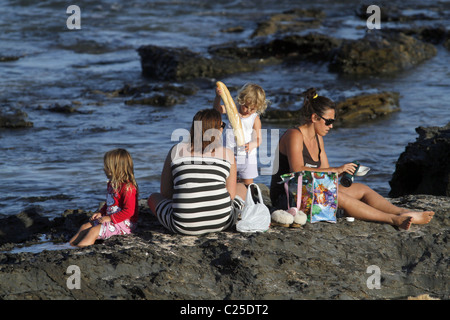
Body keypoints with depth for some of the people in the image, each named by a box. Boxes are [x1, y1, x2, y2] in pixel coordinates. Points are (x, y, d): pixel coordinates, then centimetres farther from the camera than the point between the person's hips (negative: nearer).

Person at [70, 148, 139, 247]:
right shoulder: (112, 184, 12)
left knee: (93, 231, -22)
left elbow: (128, 211, -25)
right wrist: (100, 213, 8)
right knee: (85, 227, 1)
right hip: (110, 218, 10)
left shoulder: (128, 187, -20)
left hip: (124, 223, -10)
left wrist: (109, 218, -24)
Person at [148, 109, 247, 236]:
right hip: (221, 223, 0)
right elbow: (231, 195, 7)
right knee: (241, 187, 32)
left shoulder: (176, 150, 5)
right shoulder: (227, 154, 3)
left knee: (153, 198, 32)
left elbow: (165, 192, 10)